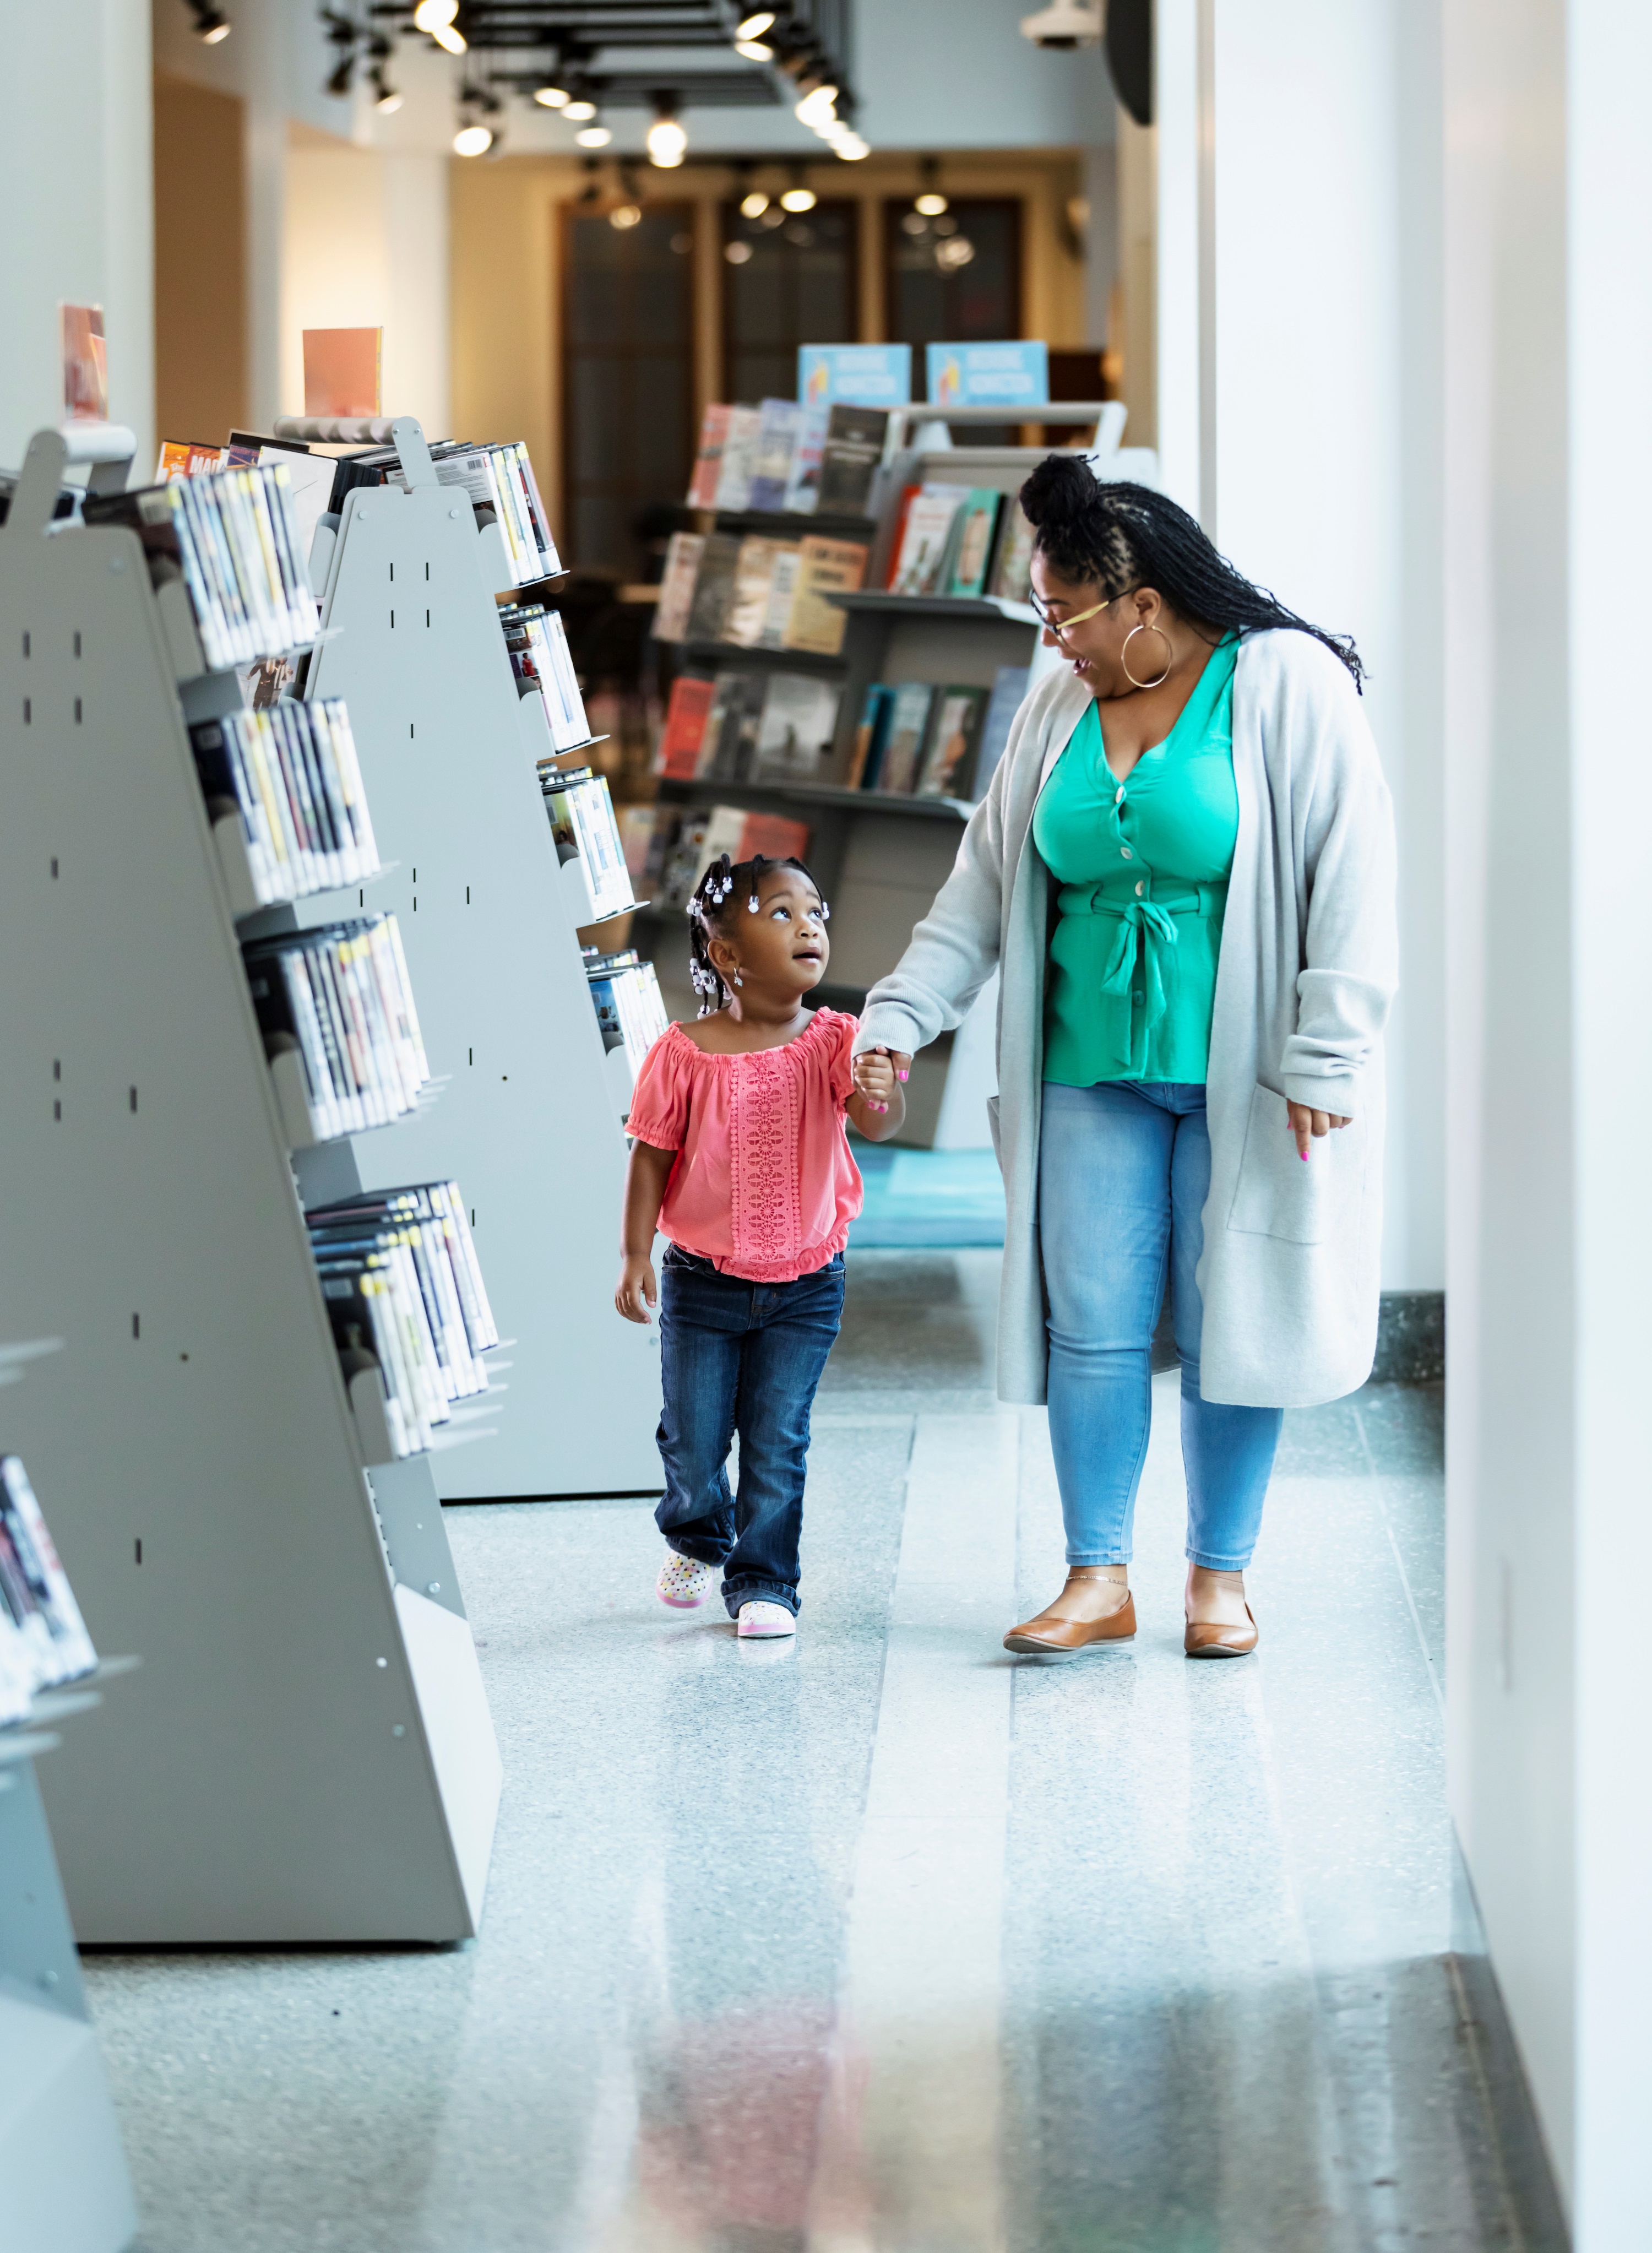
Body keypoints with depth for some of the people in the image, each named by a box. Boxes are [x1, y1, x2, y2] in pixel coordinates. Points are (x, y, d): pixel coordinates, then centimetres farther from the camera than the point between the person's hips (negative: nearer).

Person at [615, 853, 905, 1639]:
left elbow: (876, 1123, -21)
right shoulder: (684, 1055, -10)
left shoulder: (831, 1042, -7)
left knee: (777, 1442, 0)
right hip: (704, 1279, 0)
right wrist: (637, 1258, -5)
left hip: (805, 1285, 0)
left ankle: (763, 1582, 14)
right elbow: (652, 1157, -3)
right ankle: (695, 1540, 36)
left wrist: (881, 1096, -45)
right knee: (692, 1441, 6)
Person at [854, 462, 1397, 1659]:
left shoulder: (1288, 686, -7)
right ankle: (1099, 1580, 8)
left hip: (1240, 1072, -4)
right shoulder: (1059, 710, 9)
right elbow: (984, 887, 13)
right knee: (1090, 1322, 1)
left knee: (1229, 1321, 1)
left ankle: (1221, 1576, 13)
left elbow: (1355, 879, -9)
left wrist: (1325, 1060, -14)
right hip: (1093, 1070, 4)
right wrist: (897, 1019, 2)